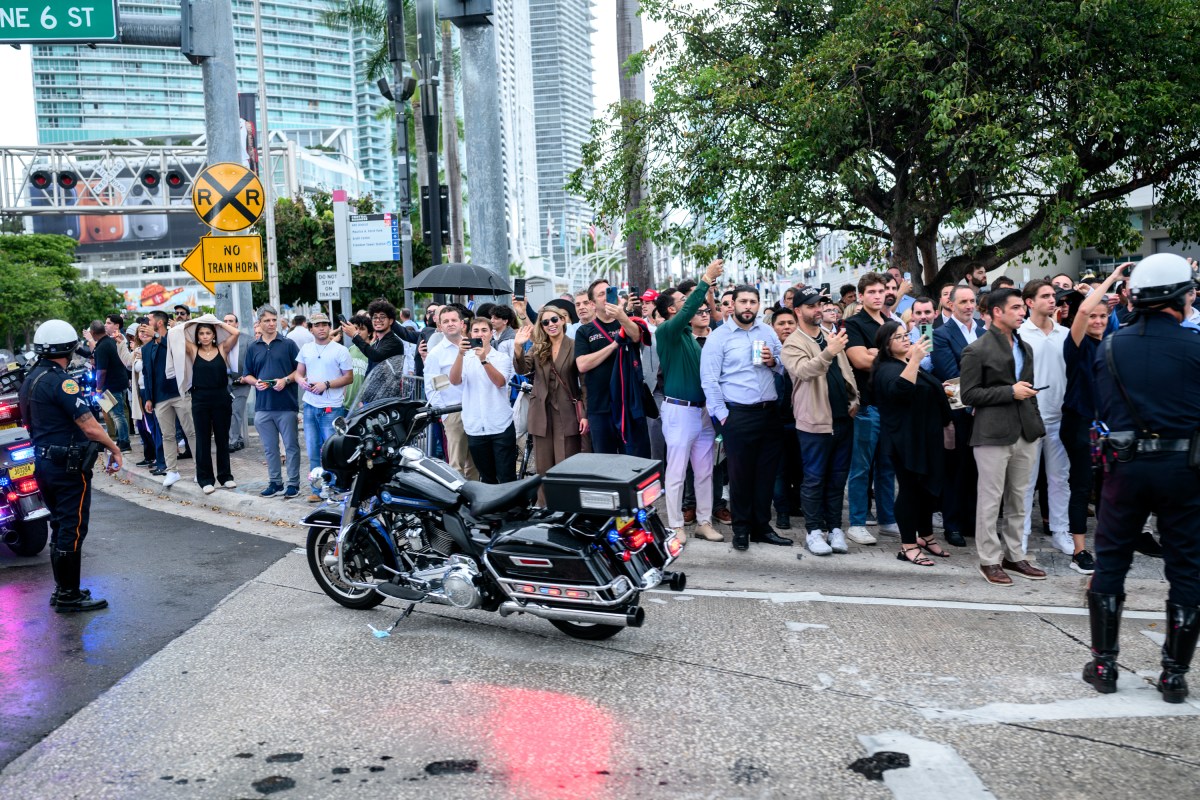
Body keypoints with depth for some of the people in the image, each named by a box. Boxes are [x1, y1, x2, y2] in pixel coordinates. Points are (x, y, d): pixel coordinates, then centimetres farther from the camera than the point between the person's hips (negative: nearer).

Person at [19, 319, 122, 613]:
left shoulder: (30, 380, 11)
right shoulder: (61, 381, -19)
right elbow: (90, 426, -24)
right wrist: (114, 449, -12)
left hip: (43, 463, 9)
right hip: (69, 466, -9)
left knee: (60, 528, 17)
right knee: (73, 531, -1)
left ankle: (63, 589, 26)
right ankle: (69, 596, 5)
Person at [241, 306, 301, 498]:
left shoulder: (288, 344, 2)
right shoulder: (253, 348, 12)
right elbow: (247, 375, 16)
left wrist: (286, 380, -15)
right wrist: (256, 382, -5)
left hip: (286, 404, -4)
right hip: (263, 406, 4)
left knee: (291, 445, 1)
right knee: (269, 447, 10)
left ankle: (293, 483, 8)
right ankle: (275, 482, 19)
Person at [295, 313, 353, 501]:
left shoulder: (340, 350, -4)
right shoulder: (305, 349, 11)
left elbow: (349, 377, -5)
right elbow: (298, 372, 17)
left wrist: (326, 384, -16)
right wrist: (301, 380, -6)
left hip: (332, 407, -5)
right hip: (310, 406, 5)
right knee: (313, 450, 9)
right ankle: (316, 489, 18)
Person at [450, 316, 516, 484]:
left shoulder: (502, 358, 2)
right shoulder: (465, 358, 7)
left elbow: (500, 382, -16)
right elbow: (455, 381, -11)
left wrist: (484, 360, -30)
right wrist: (460, 354, -26)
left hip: (501, 427, -2)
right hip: (475, 428, 2)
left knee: (507, 478, -1)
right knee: (487, 478, 13)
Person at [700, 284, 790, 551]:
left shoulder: (768, 332, 11)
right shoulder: (719, 336, -4)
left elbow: (786, 367, 16)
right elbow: (709, 379, -8)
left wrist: (773, 362, -6)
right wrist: (722, 414, -12)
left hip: (769, 412, 5)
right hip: (738, 415, -4)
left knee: (766, 473, 10)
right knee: (741, 474, 3)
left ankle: (762, 526, 23)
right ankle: (741, 529, 16)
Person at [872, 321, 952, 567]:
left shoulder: (914, 365, 17)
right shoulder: (887, 369, -11)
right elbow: (899, 389, -33)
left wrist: (943, 428, 27)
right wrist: (914, 359, -36)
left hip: (927, 438, 9)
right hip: (905, 440, -9)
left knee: (929, 486, 13)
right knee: (910, 488, -5)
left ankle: (926, 537, 27)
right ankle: (908, 546, 2)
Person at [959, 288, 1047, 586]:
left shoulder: (1025, 348, 16)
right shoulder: (977, 350, -8)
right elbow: (969, 395, -11)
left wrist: (1035, 421, 17)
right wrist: (1010, 392, -16)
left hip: (1025, 433, 7)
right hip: (993, 435, -7)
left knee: (1019, 499, 11)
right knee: (990, 500, -1)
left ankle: (1014, 556, 21)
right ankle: (989, 560, 7)